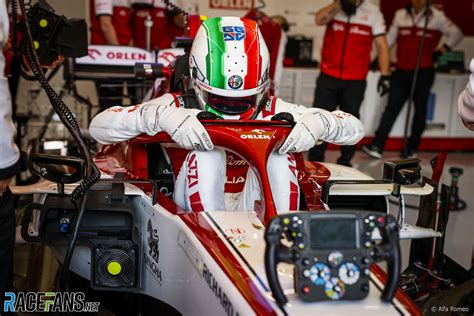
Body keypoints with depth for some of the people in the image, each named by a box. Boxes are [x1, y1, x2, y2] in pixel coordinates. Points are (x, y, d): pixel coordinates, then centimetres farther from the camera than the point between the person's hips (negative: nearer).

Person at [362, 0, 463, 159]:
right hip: (401, 71, 2)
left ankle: (412, 148, 18)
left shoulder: (437, 16, 1)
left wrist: (439, 52, 2)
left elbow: (456, 34, 9)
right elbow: (390, 38, 15)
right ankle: (377, 146, -8)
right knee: (391, 108, -5)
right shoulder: (400, 14, 8)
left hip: (423, 72, -1)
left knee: (420, 110, 7)